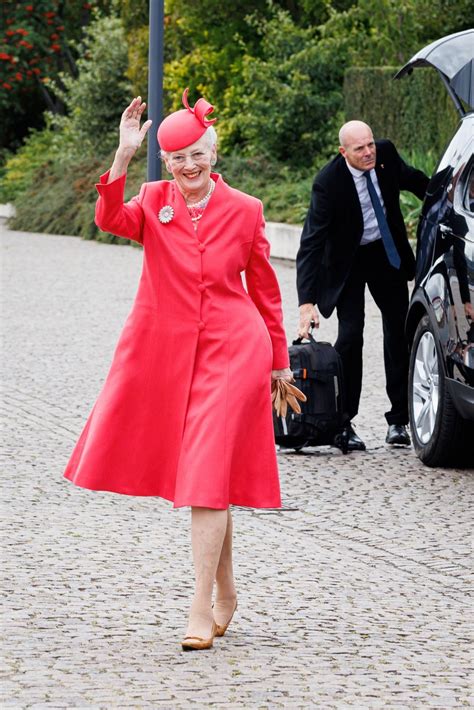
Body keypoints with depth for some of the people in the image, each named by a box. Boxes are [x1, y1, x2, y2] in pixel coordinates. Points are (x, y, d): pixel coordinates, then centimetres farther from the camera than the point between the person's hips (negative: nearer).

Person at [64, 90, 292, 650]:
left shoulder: (244, 211, 1)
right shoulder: (154, 201, 3)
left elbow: (264, 287, 11)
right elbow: (110, 220, -19)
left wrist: (279, 359, 16)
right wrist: (123, 156, -29)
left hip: (231, 351, -3)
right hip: (165, 351, 3)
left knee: (208, 474, -10)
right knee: (193, 472, 11)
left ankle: (202, 606, -11)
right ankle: (225, 592, 26)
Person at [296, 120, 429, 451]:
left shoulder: (386, 154, -15)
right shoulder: (329, 182, -28)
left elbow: (413, 180, 9)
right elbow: (311, 243, -30)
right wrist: (307, 302, -37)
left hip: (388, 254, 4)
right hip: (349, 260, -4)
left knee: (399, 333, 2)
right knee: (350, 335, -13)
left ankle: (398, 420, 8)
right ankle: (342, 423, -3)